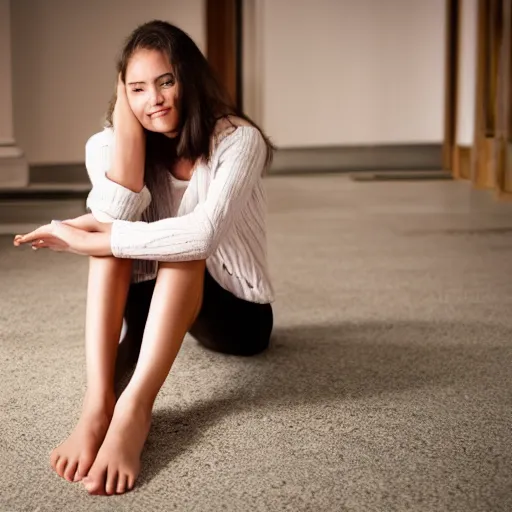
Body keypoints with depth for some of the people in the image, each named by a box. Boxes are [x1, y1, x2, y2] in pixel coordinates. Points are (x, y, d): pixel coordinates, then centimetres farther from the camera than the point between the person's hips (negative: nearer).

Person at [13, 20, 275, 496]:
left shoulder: (238, 139, -19)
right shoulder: (109, 144, -6)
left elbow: (203, 234, -36)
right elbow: (115, 219, -26)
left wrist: (88, 240, -31)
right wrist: (125, 119, -24)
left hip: (235, 312, -3)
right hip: (155, 306, 4)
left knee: (184, 244, -32)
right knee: (115, 234, -24)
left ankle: (134, 410, -44)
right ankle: (97, 402, -38)